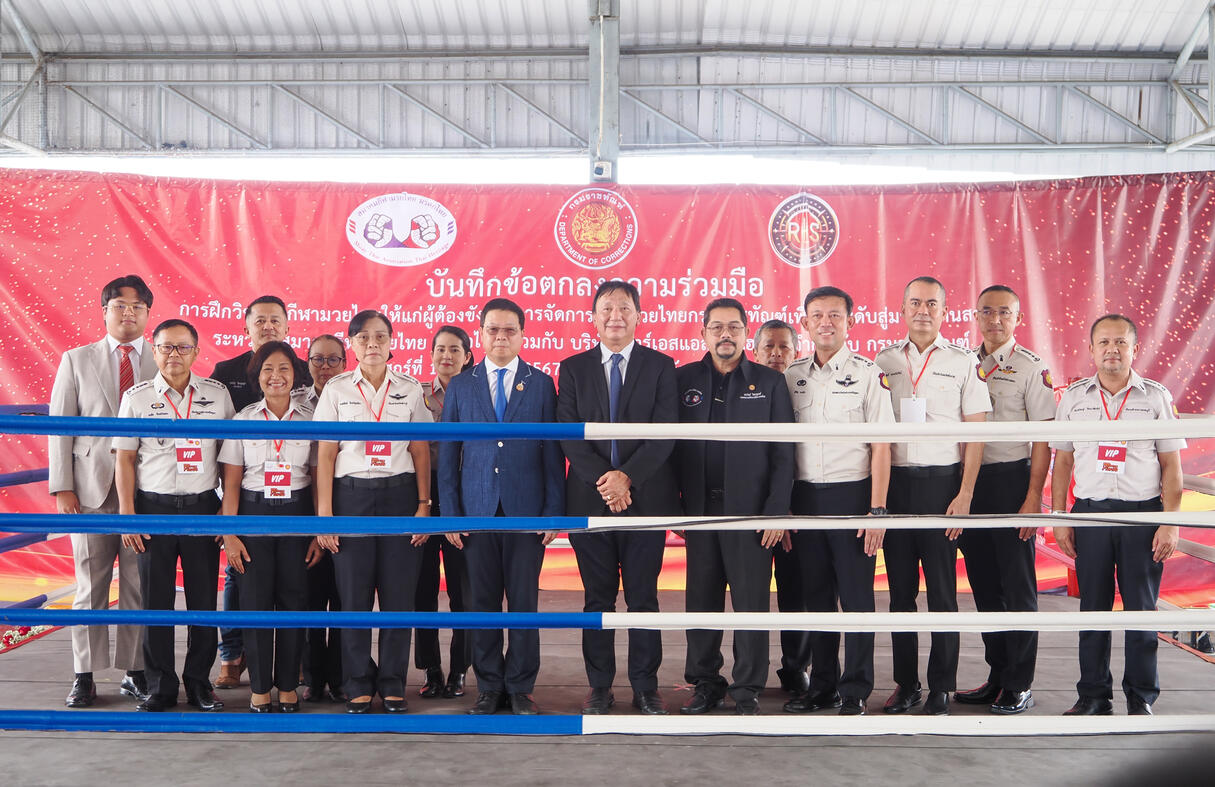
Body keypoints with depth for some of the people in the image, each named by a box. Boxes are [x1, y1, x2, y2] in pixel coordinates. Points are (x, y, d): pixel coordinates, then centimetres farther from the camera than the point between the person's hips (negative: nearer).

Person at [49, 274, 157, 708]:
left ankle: (135, 672, 13)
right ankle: (84, 676, 13)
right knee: (90, 585, 4)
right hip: (91, 489, 0)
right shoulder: (76, 360, 9)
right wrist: (61, 488, -2)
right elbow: (60, 426, 6)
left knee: (140, 586, 3)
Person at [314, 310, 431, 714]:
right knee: (354, 595, 1)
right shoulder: (336, 390, 4)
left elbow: (421, 452, 6)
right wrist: (324, 513, -3)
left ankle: (393, 684, 13)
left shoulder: (410, 389, 6)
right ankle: (358, 686, 14)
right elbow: (326, 454, 2)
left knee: (399, 594, 0)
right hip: (352, 495, 0)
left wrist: (424, 505, -1)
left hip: (399, 495, 1)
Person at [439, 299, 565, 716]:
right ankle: (489, 688, 17)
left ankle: (520, 688, 14)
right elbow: (448, 455, 8)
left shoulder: (541, 383, 6)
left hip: (526, 511, -1)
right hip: (477, 510, 1)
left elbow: (553, 452, 3)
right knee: (483, 602, 5)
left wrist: (554, 511, -3)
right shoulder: (460, 386, 8)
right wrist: (450, 512, 1)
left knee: (524, 601, 3)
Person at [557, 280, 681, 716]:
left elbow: (665, 434, -5)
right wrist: (603, 481, -14)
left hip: (646, 497, -1)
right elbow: (569, 435, -1)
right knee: (597, 598, 8)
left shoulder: (661, 366, 4)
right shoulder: (573, 368, 8)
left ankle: (646, 687, 14)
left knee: (643, 596, 5)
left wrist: (627, 476, -17)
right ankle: (599, 686, 17)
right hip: (589, 501, 1)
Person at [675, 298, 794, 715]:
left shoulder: (769, 382, 3)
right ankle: (705, 684, 20)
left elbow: (783, 454, 1)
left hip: (749, 508, -2)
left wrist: (776, 511, -7)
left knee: (751, 600, 0)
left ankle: (747, 691, 11)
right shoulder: (683, 380, 7)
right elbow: (673, 446, 7)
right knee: (701, 599, 8)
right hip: (700, 507, 2)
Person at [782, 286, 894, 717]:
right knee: (815, 594, 10)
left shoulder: (868, 375, -3)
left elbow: (881, 446, -5)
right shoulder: (791, 376, 8)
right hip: (804, 495, 4)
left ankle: (855, 691, 10)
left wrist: (877, 510, -11)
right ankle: (821, 684, 22)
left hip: (851, 493, -4)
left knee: (856, 596, -1)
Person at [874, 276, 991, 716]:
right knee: (899, 588, 6)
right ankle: (905, 684, 15)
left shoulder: (964, 362, 3)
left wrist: (965, 494, -8)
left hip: (941, 481, -2)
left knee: (942, 589, 1)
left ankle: (941, 688, 10)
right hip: (894, 481, 3)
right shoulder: (884, 361, 10)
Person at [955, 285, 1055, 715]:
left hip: (1012, 480, -5)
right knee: (984, 584, 12)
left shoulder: (1031, 368, -5)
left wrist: (1033, 498, -15)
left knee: (1017, 586, 1)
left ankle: (1019, 685, 10)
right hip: (969, 479, 5)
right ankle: (997, 676, 23)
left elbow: (1043, 438, -8)